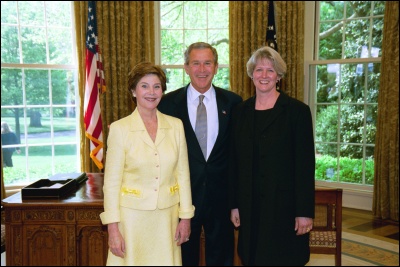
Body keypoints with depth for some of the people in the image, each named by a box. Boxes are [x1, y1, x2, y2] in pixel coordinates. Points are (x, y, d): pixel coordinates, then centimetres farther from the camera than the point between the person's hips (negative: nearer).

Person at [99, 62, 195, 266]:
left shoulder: (175, 126, 1)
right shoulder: (120, 128, -7)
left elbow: (183, 174, 5)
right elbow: (111, 182, -6)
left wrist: (185, 217, 5)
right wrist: (112, 227, -8)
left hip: (167, 216, 3)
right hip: (132, 215, -2)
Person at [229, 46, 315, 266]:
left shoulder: (297, 110, -6)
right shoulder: (240, 111, 6)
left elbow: (305, 164, -8)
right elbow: (234, 162, 8)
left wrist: (305, 212, -10)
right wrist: (234, 204, 7)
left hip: (285, 205, -3)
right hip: (250, 205, 4)